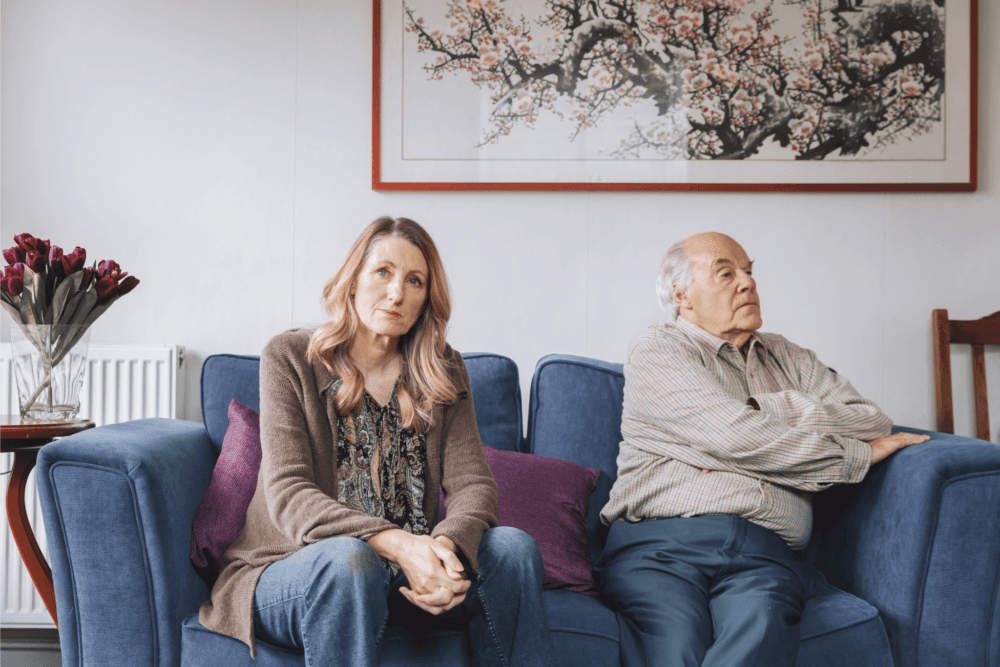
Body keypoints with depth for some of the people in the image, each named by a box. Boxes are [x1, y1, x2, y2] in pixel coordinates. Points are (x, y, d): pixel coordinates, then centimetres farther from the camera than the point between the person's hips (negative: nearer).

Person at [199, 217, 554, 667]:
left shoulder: (443, 372, 6)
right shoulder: (290, 358, -6)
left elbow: (473, 483, -3)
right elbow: (287, 494, -16)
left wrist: (449, 544, -28)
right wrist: (396, 543, -31)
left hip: (406, 576, 4)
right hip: (292, 567, -3)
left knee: (513, 546, -21)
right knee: (348, 559, -37)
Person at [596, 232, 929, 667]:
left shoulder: (788, 359, 30)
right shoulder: (657, 351, 11)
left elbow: (874, 422, 14)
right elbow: (735, 437, -4)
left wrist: (767, 410, 1)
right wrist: (856, 455, 5)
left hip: (764, 554, 4)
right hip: (660, 541, -3)